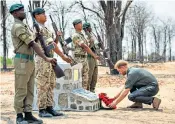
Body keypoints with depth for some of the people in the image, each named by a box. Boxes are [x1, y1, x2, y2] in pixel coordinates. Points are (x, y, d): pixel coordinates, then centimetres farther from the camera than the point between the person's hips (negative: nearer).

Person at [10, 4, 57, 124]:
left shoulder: (24, 26, 18)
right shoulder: (18, 27, -14)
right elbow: (33, 44, -20)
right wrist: (46, 58, -22)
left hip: (30, 61, 9)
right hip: (22, 61, -9)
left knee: (30, 90, 9)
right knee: (21, 90, -3)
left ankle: (28, 114, 14)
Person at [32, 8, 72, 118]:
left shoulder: (45, 29, 21)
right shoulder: (38, 28, -11)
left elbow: (53, 44, 20)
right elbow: (50, 44, -16)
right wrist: (63, 56, -15)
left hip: (50, 60, 10)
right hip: (42, 60, -10)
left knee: (51, 85, 8)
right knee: (43, 86, -6)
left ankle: (49, 108, 11)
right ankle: (42, 110, 0)